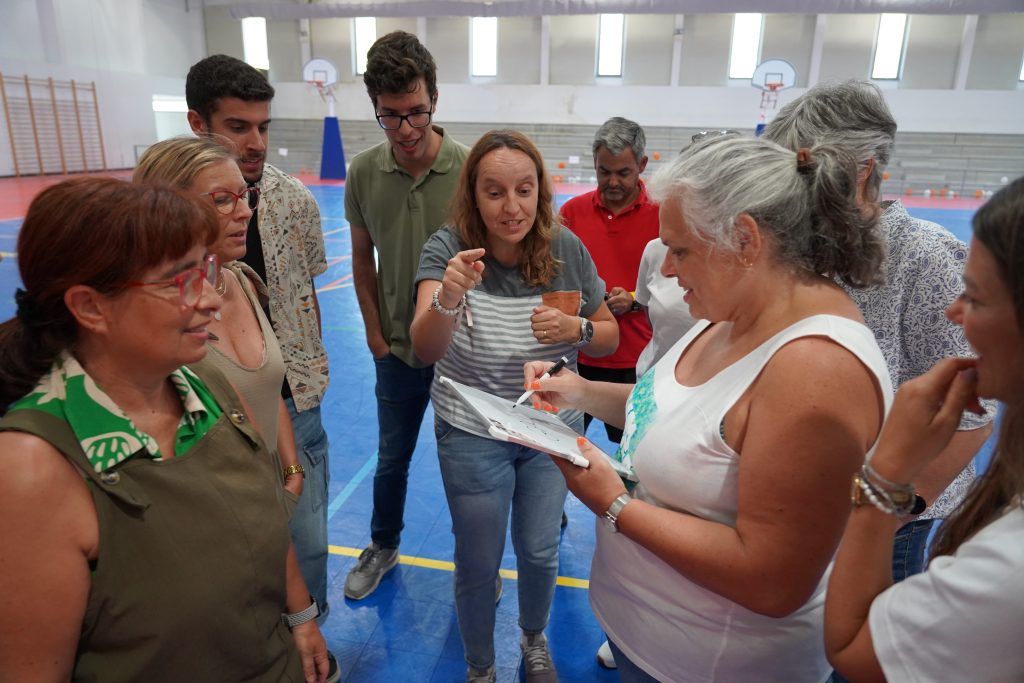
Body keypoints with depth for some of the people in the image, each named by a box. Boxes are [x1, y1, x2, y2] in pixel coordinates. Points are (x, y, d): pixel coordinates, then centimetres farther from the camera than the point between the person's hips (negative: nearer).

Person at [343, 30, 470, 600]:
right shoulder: (363, 173, -7)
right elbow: (363, 259, 5)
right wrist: (375, 333, 3)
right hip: (397, 350, 3)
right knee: (392, 458, 21)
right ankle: (383, 548, 46)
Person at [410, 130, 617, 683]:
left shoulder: (567, 250, -11)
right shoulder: (448, 248, -18)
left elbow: (609, 337, 0)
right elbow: (425, 350, -30)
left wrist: (577, 329, -22)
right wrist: (447, 298, -50)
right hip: (472, 435, -2)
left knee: (540, 552, 20)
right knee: (478, 565, 13)